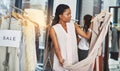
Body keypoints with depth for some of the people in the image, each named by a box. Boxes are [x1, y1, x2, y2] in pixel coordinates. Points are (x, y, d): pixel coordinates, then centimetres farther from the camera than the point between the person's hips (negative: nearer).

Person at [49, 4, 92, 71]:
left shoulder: (73, 25, 7)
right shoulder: (53, 29, -4)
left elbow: (87, 36, 3)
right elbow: (56, 47, -13)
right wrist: (60, 59, -28)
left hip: (73, 61, 3)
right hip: (61, 64, -3)